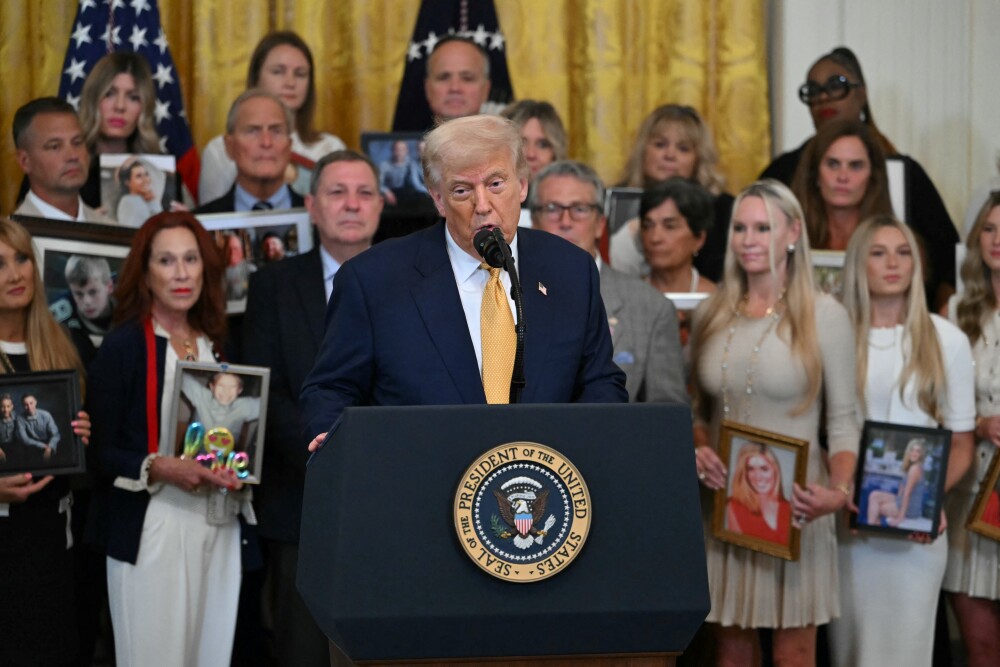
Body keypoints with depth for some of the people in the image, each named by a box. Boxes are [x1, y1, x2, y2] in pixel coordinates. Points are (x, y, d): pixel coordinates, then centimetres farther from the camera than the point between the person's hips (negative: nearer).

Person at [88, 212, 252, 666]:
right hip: (154, 530, -6)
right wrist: (159, 468, -22)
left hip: (219, 526, 6)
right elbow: (98, 452, -8)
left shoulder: (215, 346, 14)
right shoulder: (123, 347, -4)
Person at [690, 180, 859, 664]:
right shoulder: (710, 315, 9)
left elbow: (843, 420, -4)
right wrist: (698, 448, -5)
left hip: (793, 507, -4)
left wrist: (840, 490, -20)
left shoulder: (823, 315, -4)